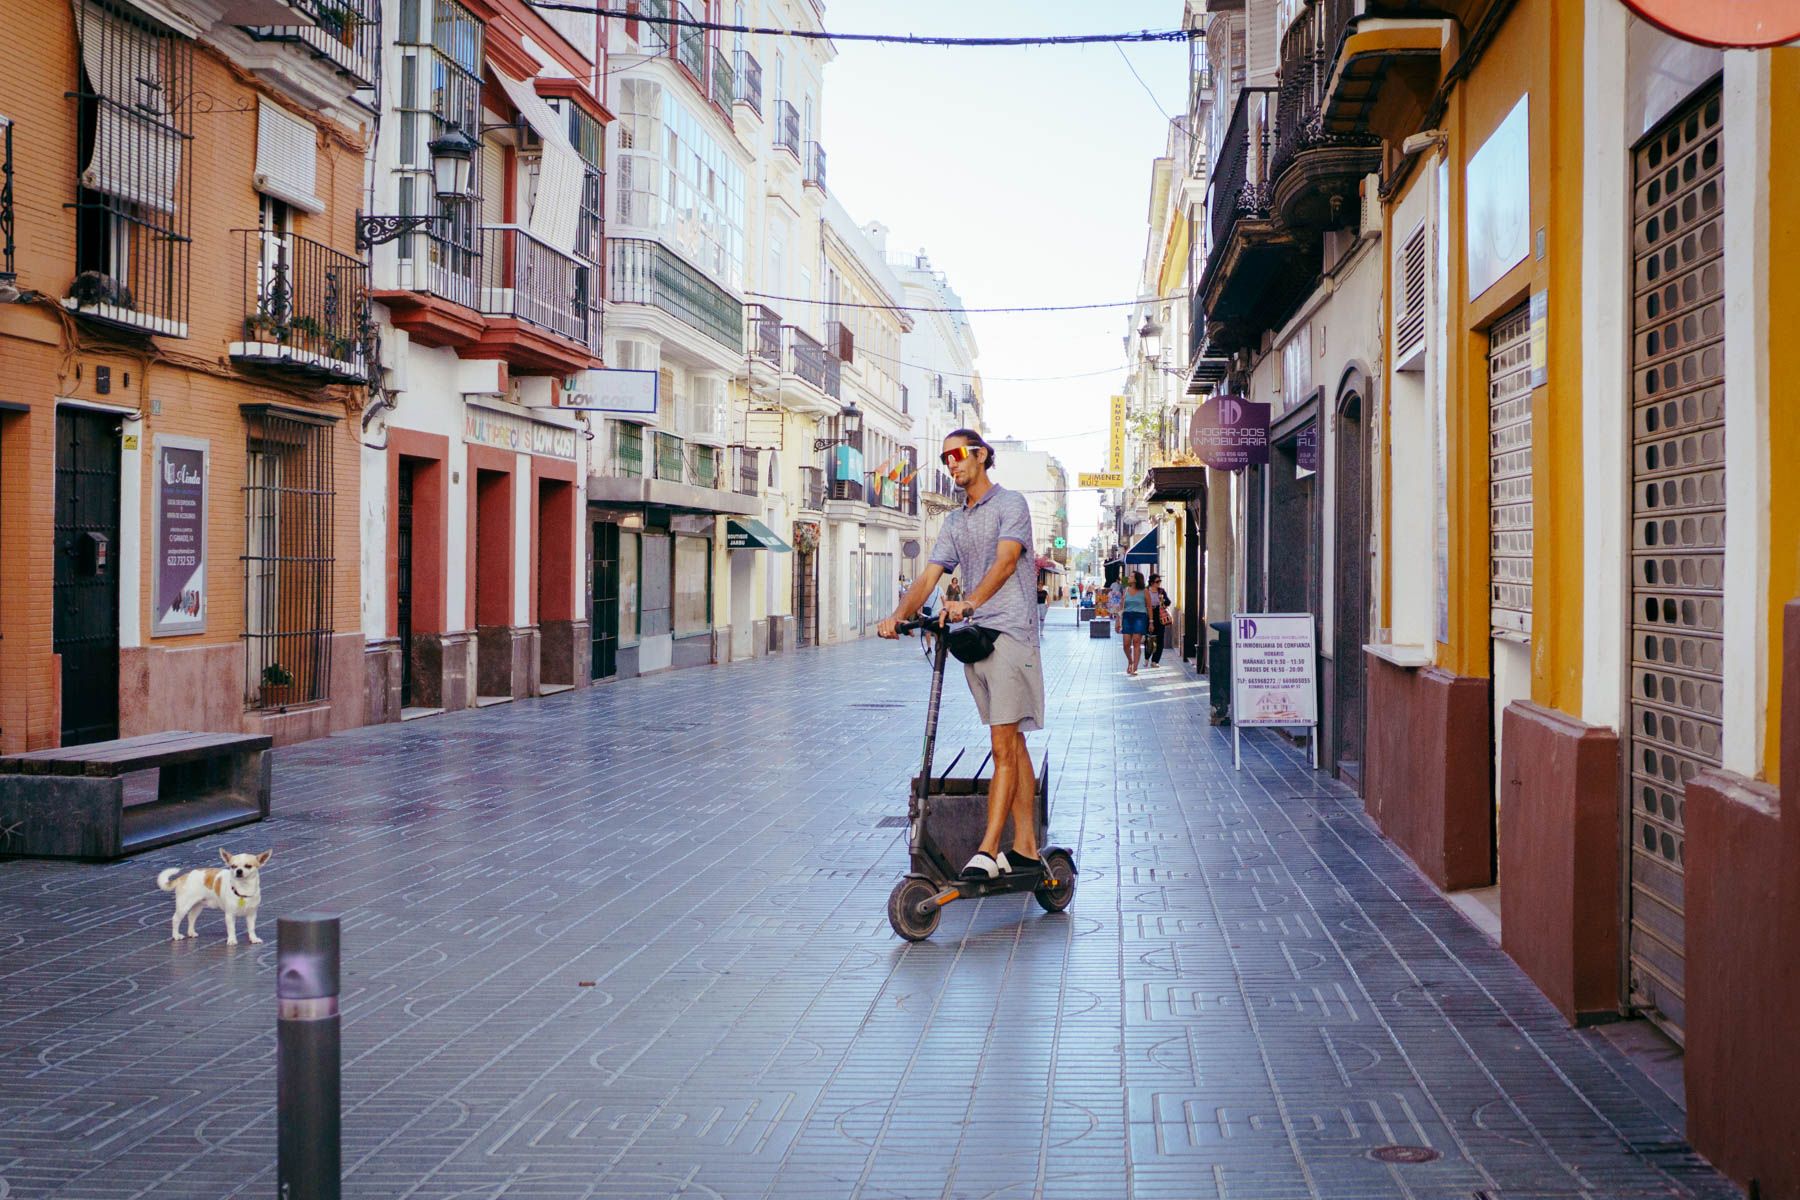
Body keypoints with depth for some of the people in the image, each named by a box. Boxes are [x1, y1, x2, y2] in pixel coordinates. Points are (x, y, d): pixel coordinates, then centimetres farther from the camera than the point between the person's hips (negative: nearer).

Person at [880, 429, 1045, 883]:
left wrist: (969, 602, -33)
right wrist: (899, 615, -8)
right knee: (1011, 743, 9)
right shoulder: (955, 522, 20)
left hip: (1008, 633, -8)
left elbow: (1005, 560, -18)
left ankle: (987, 851, -17)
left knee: (1004, 747, -11)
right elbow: (929, 575, 10)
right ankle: (1026, 849, 12)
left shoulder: (1010, 504, -2)